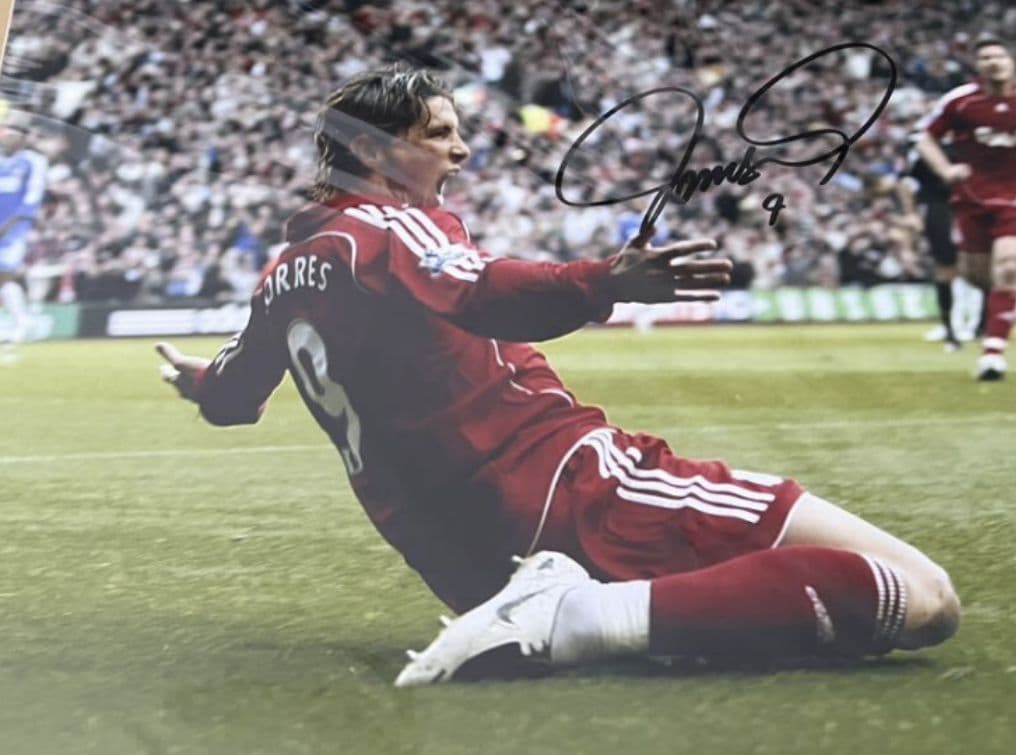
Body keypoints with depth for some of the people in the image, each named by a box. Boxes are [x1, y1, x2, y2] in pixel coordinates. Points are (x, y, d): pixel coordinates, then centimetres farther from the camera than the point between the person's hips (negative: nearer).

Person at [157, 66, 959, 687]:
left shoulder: (285, 277, 16)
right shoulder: (390, 228, -5)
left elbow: (230, 396, 35)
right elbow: (480, 296, -28)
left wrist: (198, 379, 58)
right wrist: (604, 283, -45)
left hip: (468, 560, 9)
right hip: (564, 490, -8)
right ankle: (581, 616, -23)